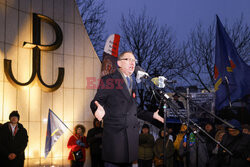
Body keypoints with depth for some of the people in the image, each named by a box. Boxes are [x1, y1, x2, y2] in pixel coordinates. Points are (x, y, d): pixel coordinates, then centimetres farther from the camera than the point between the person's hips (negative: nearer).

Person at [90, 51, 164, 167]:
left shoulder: (132, 83, 21)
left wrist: (152, 115, 21)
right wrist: (98, 110, -28)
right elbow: (95, 102, -5)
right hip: (114, 134, -6)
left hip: (132, 135, 6)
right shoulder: (108, 80, 0)